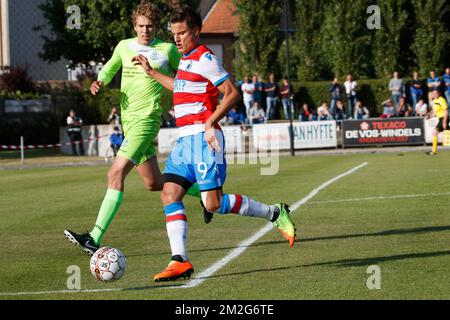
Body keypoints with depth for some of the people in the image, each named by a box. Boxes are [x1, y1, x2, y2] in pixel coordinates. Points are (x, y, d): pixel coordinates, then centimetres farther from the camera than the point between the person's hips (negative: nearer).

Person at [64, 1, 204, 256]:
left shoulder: (167, 50, -1)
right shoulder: (124, 46, 11)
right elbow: (111, 67, 26)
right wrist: (100, 81, 5)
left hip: (147, 118, -6)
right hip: (128, 119, 6)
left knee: (116, 174, -20)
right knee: (154, 183, 15)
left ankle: (95, 239, -26)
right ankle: (202, 191, 41)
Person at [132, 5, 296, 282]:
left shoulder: (205, 59, -10)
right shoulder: (186, 59, 18)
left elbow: (232, 93, -15)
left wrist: (210, 123, -22)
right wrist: (151, 72, 41)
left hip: (203, 138, -9)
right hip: (185, 139, 9)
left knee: (214, 204, -11)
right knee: (170, 194, -5)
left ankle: (275, 214, 7)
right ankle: (180, 261, -10)